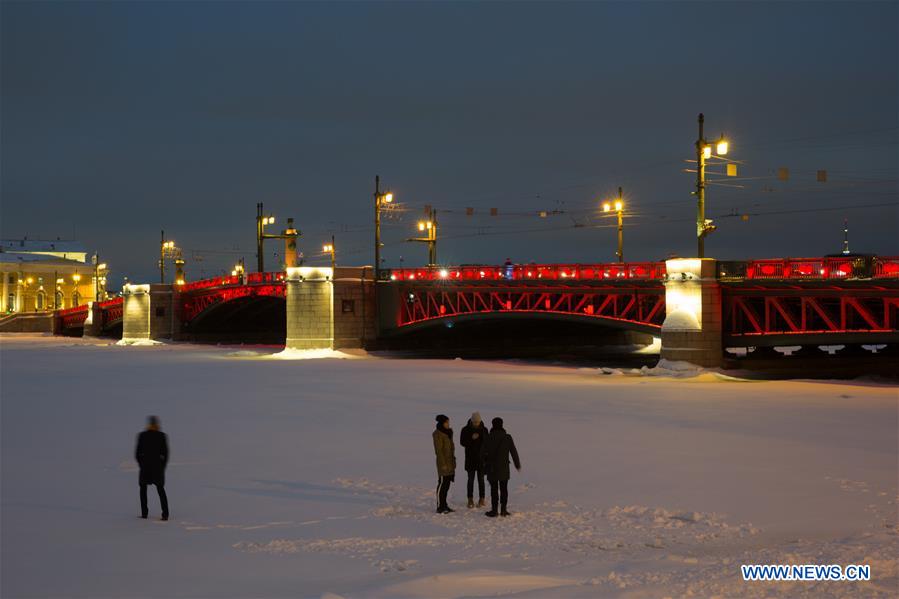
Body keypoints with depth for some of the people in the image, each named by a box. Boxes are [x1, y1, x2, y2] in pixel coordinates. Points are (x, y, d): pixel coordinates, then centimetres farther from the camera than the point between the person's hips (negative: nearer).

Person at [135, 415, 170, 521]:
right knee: (161, 489, 9)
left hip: (145, 465, -1)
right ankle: (165, 514, -3)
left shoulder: (142, 436, -4)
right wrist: (163, 465, 9)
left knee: (143, 488, 17)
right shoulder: (161, 435, -2)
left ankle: (144, 513, 12)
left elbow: (137, 454, -3)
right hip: (158, 465, 1)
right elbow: (165, 453, -3)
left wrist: (141, 465, 10)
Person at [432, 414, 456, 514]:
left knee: (446, 484, 12)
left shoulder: (448, 433, 14)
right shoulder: (438, 434, -12)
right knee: (442, 484, -5)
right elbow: (438, 450, -16)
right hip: (443, 462, -8)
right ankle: (440, 507, -1)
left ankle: (444, 505, 19)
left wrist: (453, 462, 18)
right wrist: (443, 464, -19)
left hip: (450, 462, 8)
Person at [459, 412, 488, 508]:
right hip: (470, 458, -1)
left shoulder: (484, 430, 0)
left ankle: (481, 499, 9)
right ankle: (470, 500, 9)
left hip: (481, 458, 1)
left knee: (481, 479, 3)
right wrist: (471, 438, -20)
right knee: (471, 479, 2)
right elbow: (462, 442, -6)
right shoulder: (465, 430, -3)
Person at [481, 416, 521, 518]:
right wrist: (517, 464, 14)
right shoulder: (507, 437, -3)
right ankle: (503, 510, 9)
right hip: (504, 468, 2)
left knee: (494, 489, 1)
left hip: (492, 467, -2)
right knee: (503, 488, 10)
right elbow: (513, 452, 2)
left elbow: (483, 451, -3)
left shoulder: (489, 437, -9)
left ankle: (494, 510, 1)